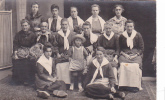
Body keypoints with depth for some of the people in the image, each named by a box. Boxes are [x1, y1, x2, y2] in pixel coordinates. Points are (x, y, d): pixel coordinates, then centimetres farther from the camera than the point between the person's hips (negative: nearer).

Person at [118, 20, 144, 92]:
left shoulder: (138, 35, 8)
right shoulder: (122, 36, 11)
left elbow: (141, 48, 7)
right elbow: (119, 48, 13)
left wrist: (135, 55, -8)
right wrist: (125, 55, -6)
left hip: (136, 55, -1)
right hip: (124, 55, 1)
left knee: (135, 66, -31)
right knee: (123, 65, -30)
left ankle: (135, 85, -23)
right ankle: (123, 85, -24)